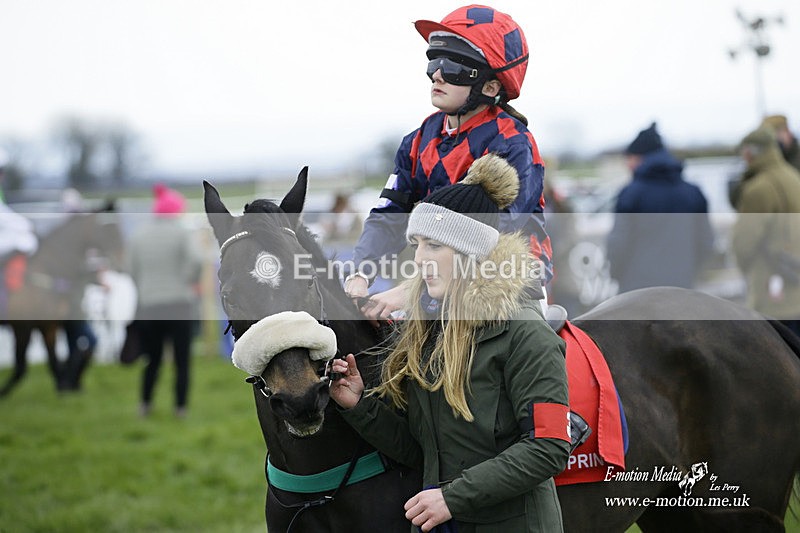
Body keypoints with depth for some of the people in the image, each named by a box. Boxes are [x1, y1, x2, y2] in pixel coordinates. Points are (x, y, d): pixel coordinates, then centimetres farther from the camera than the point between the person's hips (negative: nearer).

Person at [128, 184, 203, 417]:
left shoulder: (138, 234, 7)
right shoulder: (182, 231, -5)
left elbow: (134, 270, 6)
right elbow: (195, 259, -21)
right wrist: (190, 282, -5)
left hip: (148, 306, 4)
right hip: (180, 304, -4)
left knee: (153, 359, 16)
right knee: (182, 360, 4)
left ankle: (145, 404, 16)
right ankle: (181, 407, 3)